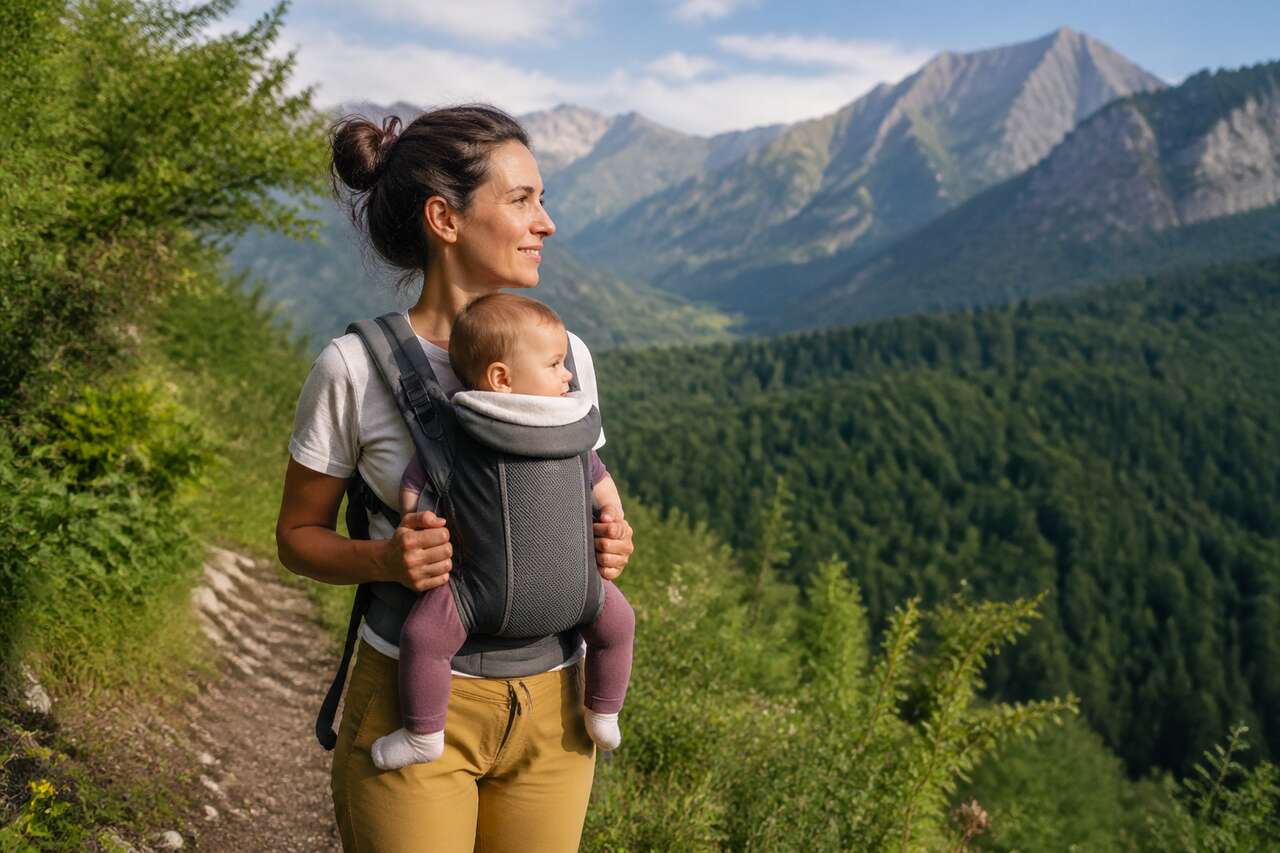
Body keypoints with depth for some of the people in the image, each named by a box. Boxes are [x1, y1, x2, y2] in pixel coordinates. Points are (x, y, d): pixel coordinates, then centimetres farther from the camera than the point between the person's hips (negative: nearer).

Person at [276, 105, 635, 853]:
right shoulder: (355, 368, -11)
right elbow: (299, 535, -1)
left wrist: (607, 543, -8)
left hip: (551, 707, 4)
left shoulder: (565, 355, 1)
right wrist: (384, 558, -21)